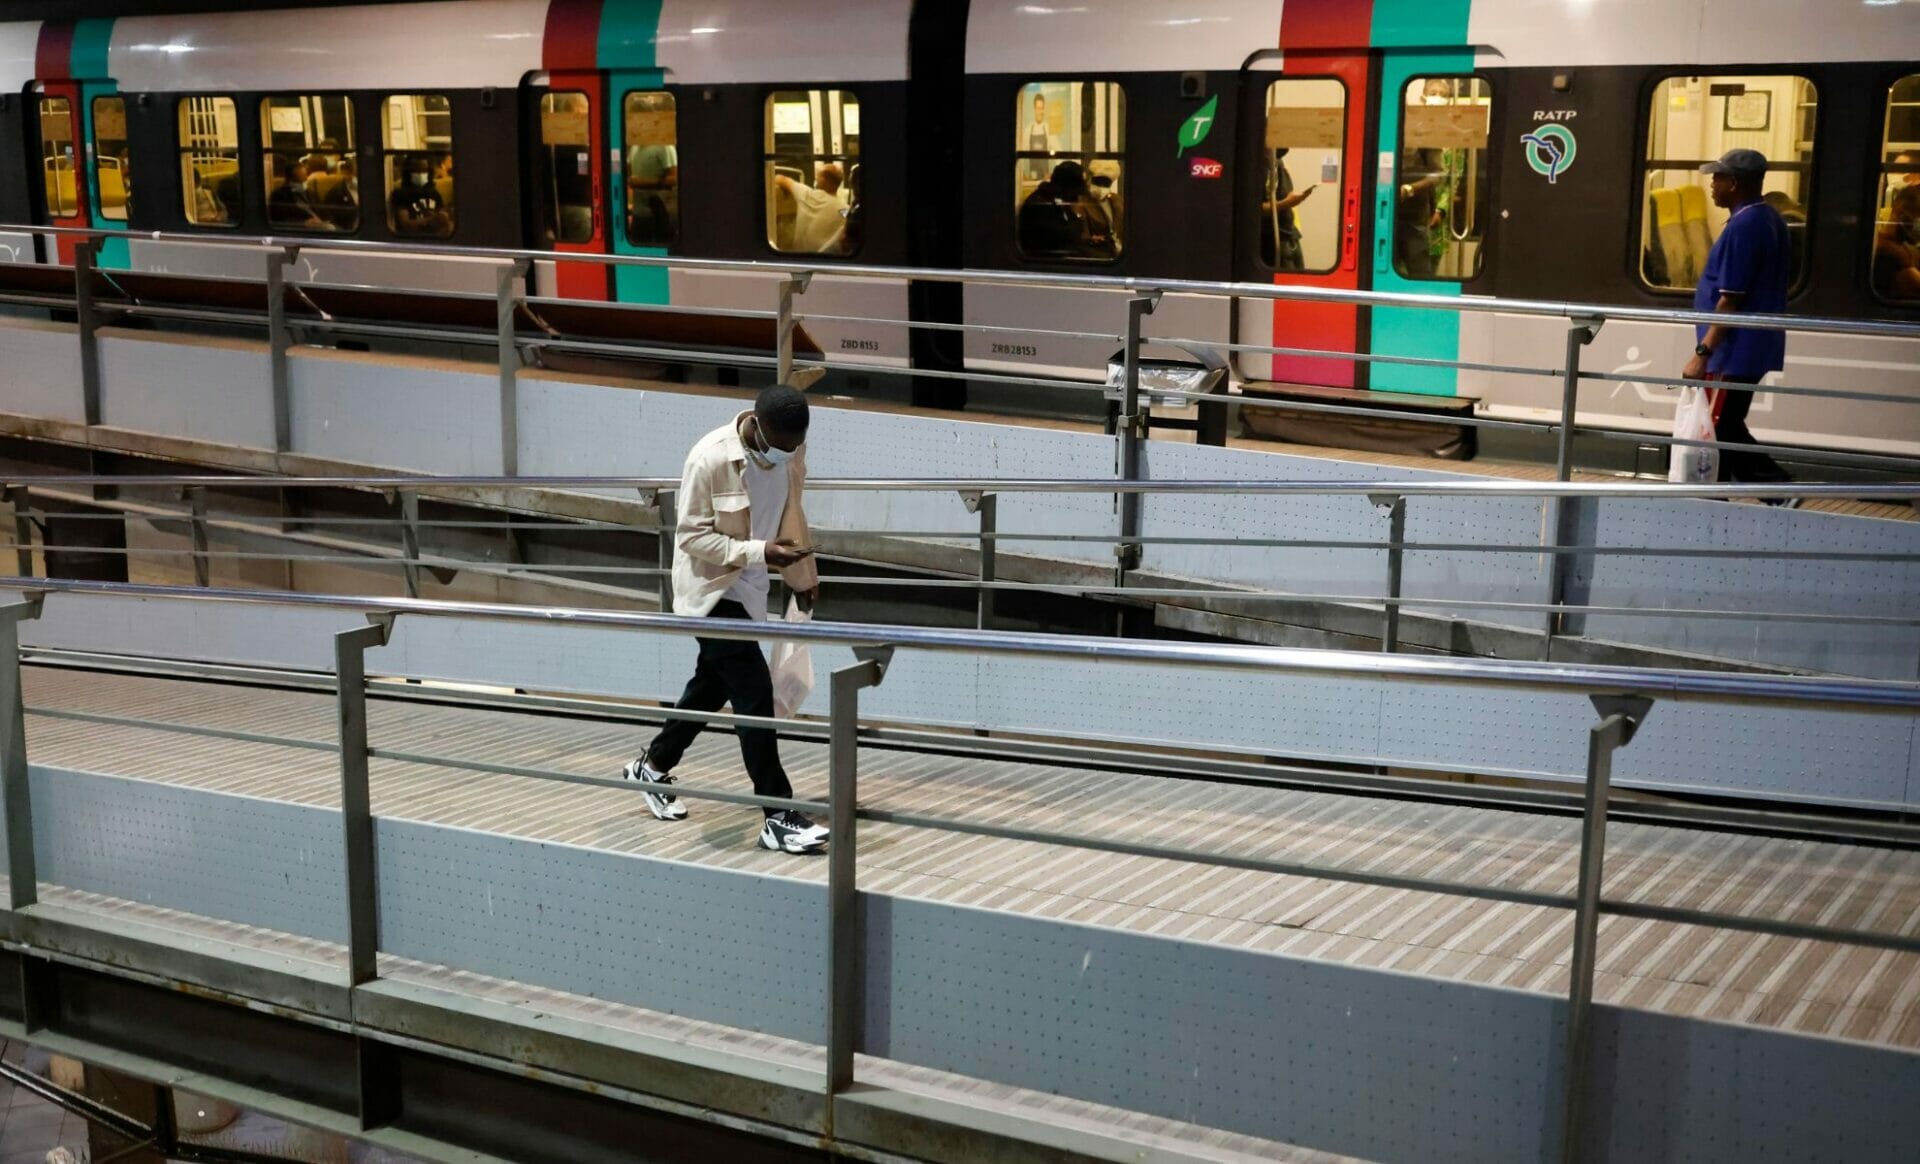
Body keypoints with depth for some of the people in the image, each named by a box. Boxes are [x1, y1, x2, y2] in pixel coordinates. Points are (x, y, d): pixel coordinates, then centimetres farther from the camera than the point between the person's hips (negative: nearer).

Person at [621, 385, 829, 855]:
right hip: (712, 588, -7)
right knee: (754, 693, -11)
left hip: (748, 586, 7)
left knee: (713, 684, 20)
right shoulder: (710, 459, -26)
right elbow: (692, 536, -19)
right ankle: (779, 817, -4)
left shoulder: (791, 451, -8)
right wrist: (759, 552, -29)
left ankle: (653, 765, 42)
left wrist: (802, 575, 15)